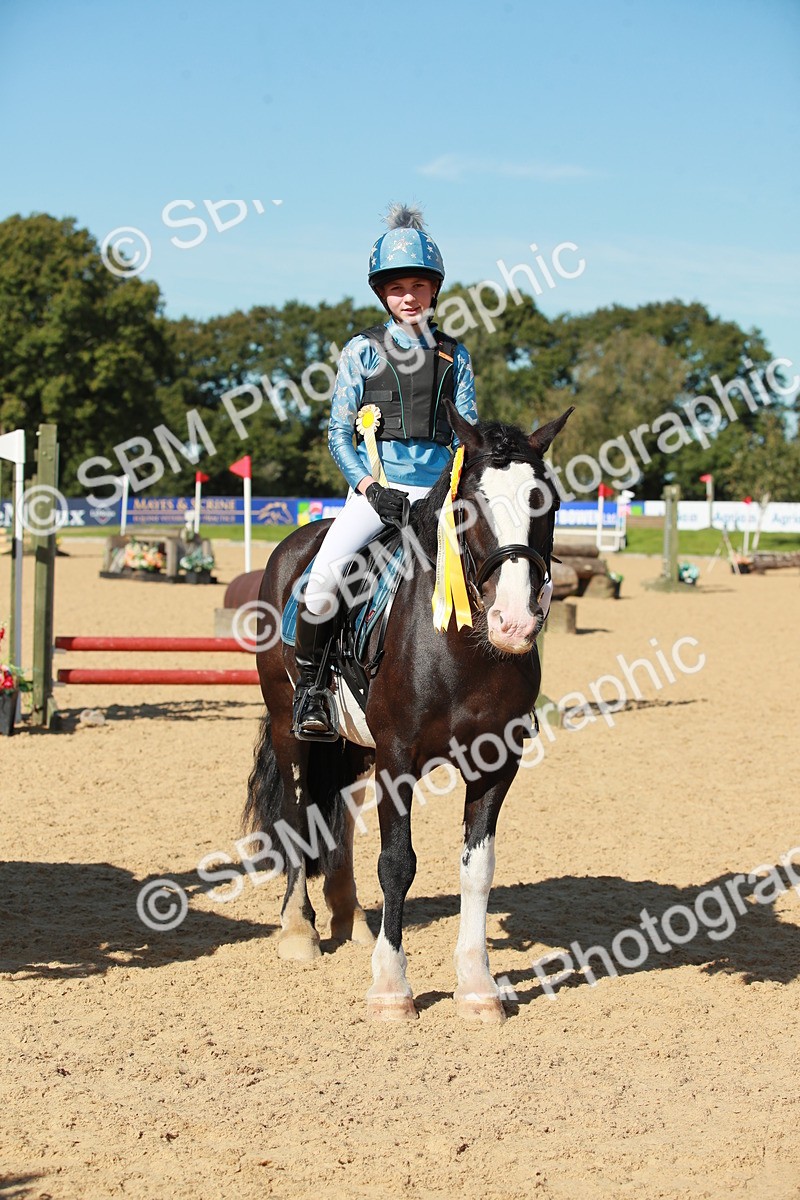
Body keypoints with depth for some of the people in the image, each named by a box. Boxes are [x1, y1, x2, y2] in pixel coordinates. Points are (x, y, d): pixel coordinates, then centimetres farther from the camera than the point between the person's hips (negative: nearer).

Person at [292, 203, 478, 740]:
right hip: (376, 488, -2)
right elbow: (338, 434, 5)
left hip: (439, 491, 2)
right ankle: (309, 686, -8)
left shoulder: (455, 354, 12)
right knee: (326, 573, -28)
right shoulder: (363, 350, 7)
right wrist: (370, 486, -11)